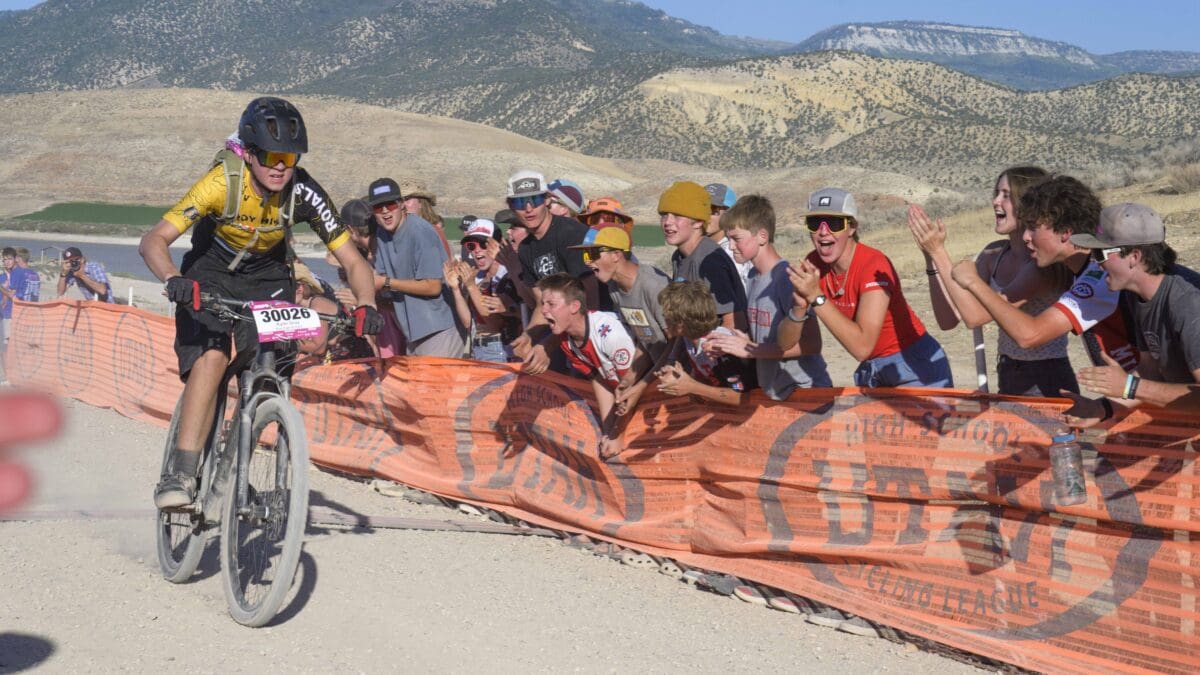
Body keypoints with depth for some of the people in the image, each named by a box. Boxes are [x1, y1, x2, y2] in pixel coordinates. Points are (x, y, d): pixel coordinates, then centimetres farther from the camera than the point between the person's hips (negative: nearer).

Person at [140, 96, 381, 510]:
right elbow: (153, 241, -33)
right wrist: (174, 281, -54)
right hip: (210, 276, -2)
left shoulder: (304, 193, -23)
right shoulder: (223, 183, -29)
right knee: (212, 356, -26)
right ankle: (181, 472, -24)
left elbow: (352, 261, -19)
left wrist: (366, 306, -38)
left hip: (268, 278, 2)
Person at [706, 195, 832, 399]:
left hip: (804, 391, -7)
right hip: (772, 393, 7)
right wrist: (727, 343, 0)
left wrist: (750, 349, -17)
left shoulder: (787, 277, -16)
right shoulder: (754, 276, 9)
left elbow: (811, 344, -20)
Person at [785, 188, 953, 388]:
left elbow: (862, 346, -34)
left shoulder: (874, 266, -24)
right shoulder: (814, 265, -6)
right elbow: (786, 343, -9)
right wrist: (799, 307, -28)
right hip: (870, 370, 5)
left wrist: (816, 297, -35)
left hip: (916, 368, -5)